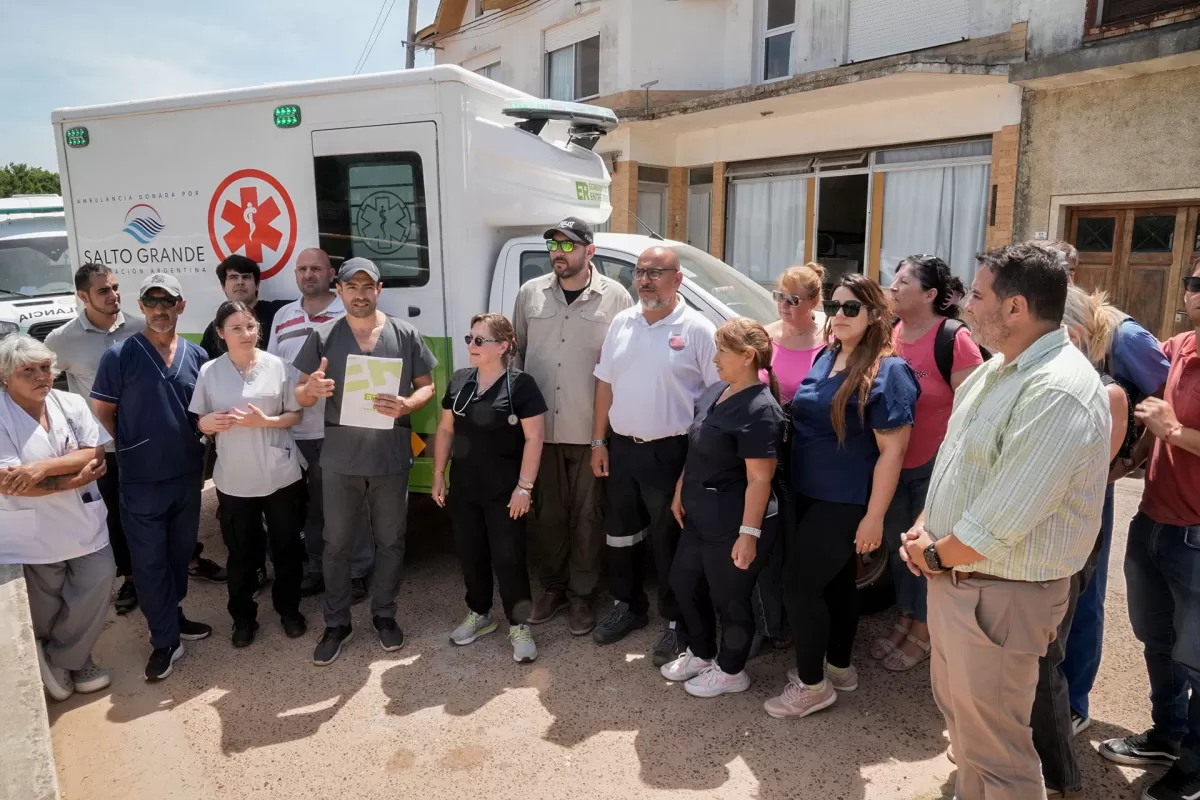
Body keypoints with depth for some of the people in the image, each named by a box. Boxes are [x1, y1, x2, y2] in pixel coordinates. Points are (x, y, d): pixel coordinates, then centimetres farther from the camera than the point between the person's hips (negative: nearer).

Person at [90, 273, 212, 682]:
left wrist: (199, 451, 2)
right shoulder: (119, 356, -9)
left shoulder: (196, 356, 3)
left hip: (188, 475, 4)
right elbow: (102, 412, -4)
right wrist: (130, 450, -3)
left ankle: (173, 614, 37)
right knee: (149, 561, 4)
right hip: (141, 480, -4)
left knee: (181, 552, 17)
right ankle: (165, 640, 15)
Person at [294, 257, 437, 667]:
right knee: (337, 543, 10)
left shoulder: (406, 334, -2)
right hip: (340, 458, 0)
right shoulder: (322, 337, 0)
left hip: (391, 457, 0)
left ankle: (384, 614, 32)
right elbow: (300, 395, 3)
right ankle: (336, 623, 27)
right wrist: (312, 390, -21)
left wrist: (406, 405, -20)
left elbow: (426, 386, 2)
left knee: (390, 541, 12)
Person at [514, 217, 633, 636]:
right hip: (540, 426, 3)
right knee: (545, 513, 13)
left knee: (587, 515, 9)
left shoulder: (616, 297, -3)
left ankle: (581, 593, 25)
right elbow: (516, 351, 12)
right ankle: (551, 586, 30)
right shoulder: (530, 293, 6)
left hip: (591, 429, -2)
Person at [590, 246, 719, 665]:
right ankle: (627, 605, 37)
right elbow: (605, 384, 10)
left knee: (670, 540, 6)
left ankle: (677, 623, 23)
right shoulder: (621, 323, 6)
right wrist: (598, 442, 8)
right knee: (620, 532, 17)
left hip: (671, 452, -5)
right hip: (623, 447, 6)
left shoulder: (698, 330, -10)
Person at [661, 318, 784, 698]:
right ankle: (701, 654, 43)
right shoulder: (715, 391, 6)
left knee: (729, 599, 9)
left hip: (733, 527, -9)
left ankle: (731, 671, 34)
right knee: (683, 582, 21)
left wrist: (749, 533, -24)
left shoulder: (759, 410, -23)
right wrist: (680, 492, 16)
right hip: (700, 518, 10)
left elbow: (759, 479, -24)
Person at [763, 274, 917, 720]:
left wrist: (874, 516, -19)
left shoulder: (888, 371, -17)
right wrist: (791, 484, 14)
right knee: (836, 582, 19)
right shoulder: (825, 357, 7)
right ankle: (839, 667, 35)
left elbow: (892, 450, -19)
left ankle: (813, 684, 13)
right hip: (810, 494, 8)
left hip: (845, 502, -8)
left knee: (800, 586, -4)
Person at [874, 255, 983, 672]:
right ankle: (905, 618, 36)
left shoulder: (953, 338, -17)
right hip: (894, 461, 7)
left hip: (936, 464, -6)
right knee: (897, 542, 17)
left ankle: (923, 632, 25)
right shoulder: (890, 334, 2)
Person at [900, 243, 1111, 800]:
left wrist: (934, 555, -11)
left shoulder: (1060, 393, -27)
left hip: (1000, 594, -9)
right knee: (957, 710, 27)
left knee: (992, 745, 10)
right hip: (953, 575, 9)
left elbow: (1001, 522, -27)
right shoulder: (994, 369, 5)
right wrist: (923, 530, 0)